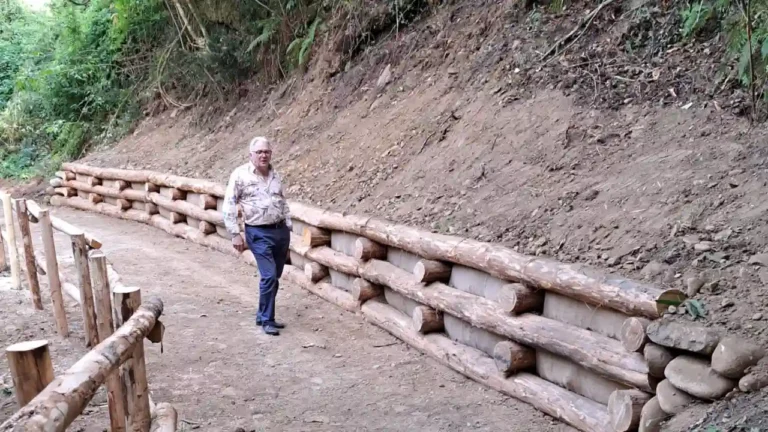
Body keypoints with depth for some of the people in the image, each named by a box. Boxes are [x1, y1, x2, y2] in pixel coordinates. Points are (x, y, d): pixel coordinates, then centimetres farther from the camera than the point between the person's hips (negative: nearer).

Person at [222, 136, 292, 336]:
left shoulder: (275, 175, 10)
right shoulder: (240, 175, -7)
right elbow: (229, 206, -7)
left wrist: (288, 228, 16)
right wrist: (235, 234, -11)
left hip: (280, 231, 6)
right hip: (259, 233, -6)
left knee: (275, 277, 11)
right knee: (269, 276, -12)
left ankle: (263, 315, 26)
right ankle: (266, 320, 3)